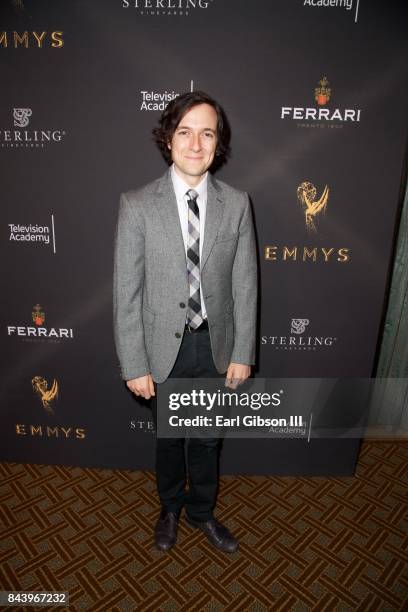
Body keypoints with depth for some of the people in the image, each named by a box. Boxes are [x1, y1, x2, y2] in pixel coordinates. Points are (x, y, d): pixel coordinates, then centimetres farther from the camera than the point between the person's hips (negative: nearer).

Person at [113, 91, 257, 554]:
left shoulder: (236, 204, -4)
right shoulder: (137, 206, -11)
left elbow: (244, 285, -3)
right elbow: (126, 292, -10)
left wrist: (242, 353, -4)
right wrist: (134, 364, -10)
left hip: (217, 346, 2)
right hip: (164, 347, -1)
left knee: (208, 438, 20)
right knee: (168, 436, 21)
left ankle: (201, 511, 49)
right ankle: (170, 509, 50)